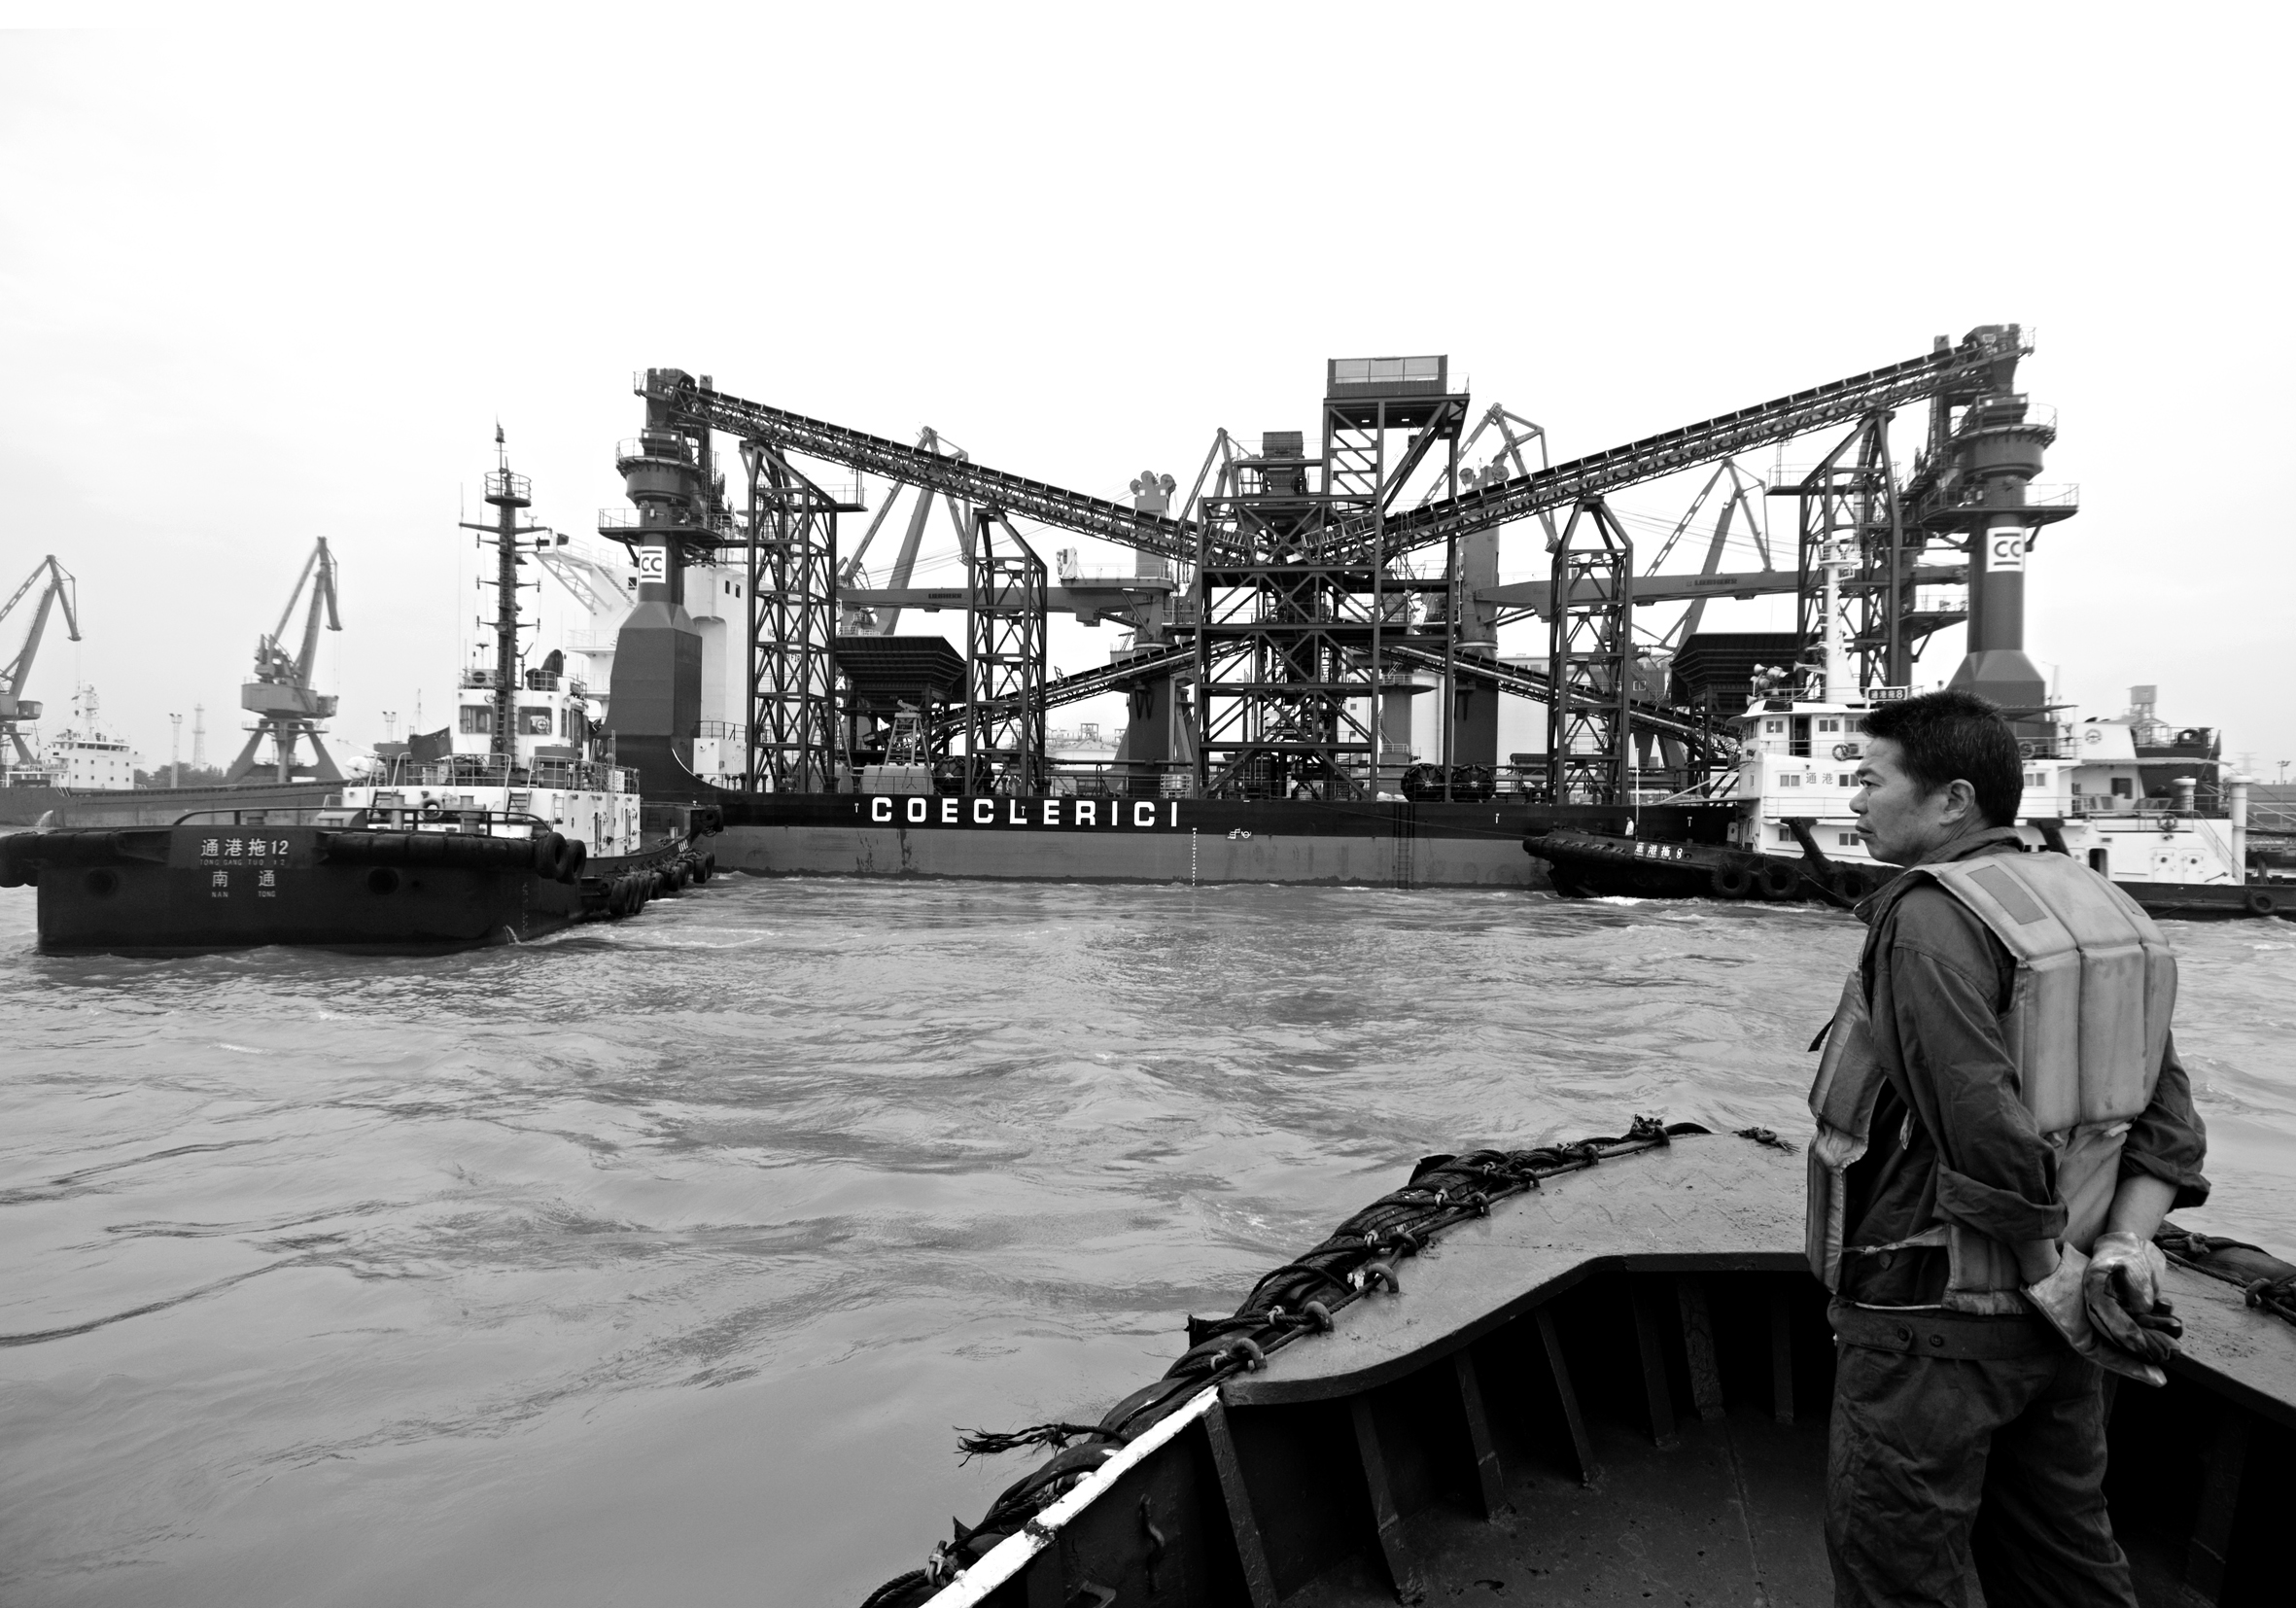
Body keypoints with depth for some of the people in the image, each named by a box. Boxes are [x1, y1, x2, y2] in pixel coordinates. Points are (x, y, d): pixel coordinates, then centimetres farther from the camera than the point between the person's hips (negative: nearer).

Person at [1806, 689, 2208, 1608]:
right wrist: (2125, 1250, -1)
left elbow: (1991, 1132, -24)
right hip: (2047, 1328, 8)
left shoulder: (1926, 917, -19)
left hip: (1934, 1326, -8)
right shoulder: (2098, 903, 7)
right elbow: (2166, 1112, 6)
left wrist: (2058, 1288, -13)